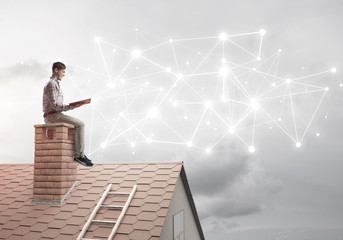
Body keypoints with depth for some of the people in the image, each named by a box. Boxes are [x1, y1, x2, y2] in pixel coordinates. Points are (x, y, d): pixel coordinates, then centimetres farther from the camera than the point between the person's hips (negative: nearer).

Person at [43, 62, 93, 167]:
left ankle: (78, 153, 10)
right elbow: (54, 105, -19)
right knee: (80, 124, -16)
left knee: (79, 125, 16)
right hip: (53, 116, -10)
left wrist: (72, 106, 11)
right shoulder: (52, 84, -10)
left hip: (54, 116, 10)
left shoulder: (55, 84, 23)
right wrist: (72, 107, -20)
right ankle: (79, 155, -15)